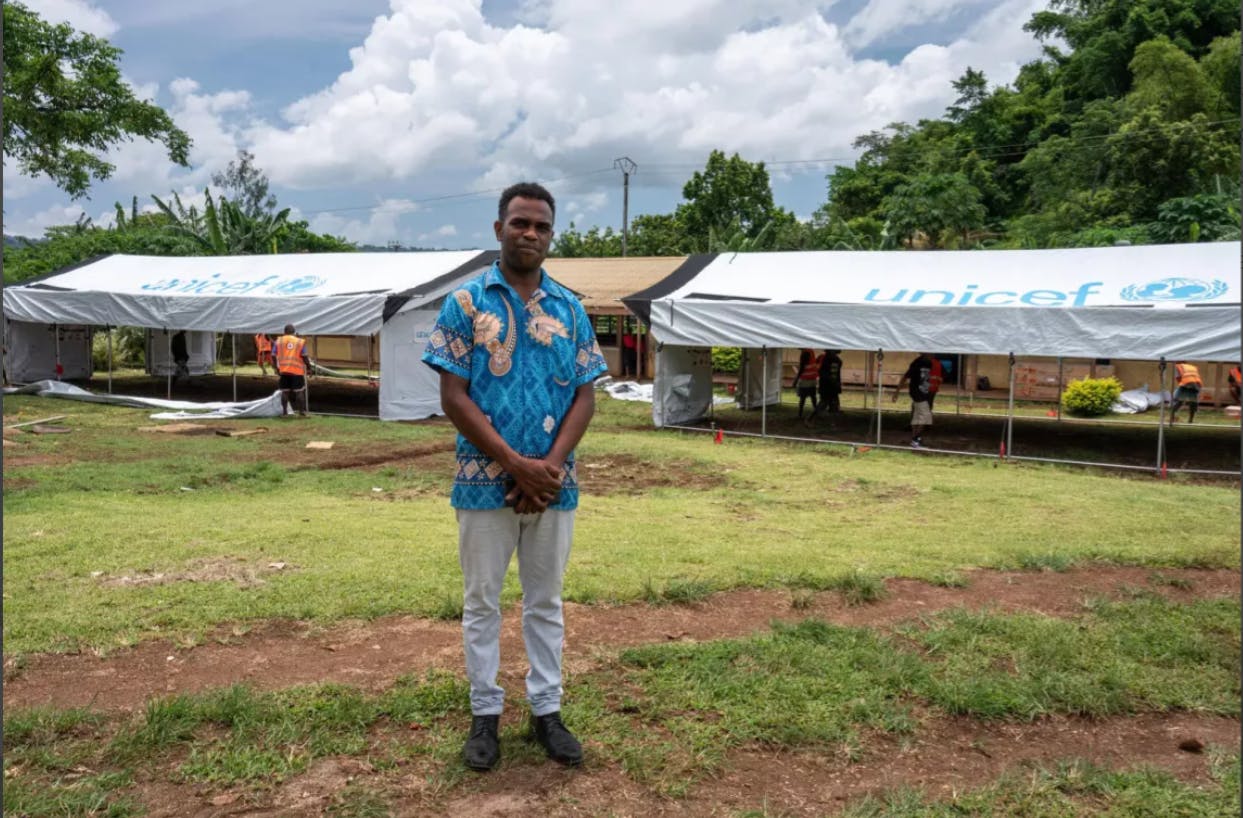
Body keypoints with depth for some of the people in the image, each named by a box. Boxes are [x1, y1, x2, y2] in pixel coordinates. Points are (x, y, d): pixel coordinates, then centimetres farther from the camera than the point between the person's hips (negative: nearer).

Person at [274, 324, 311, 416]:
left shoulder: (279, 341, 8)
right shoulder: (300, 342, 2)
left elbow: (274, 356, 5)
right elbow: (304, 356, -4)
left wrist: (276, 367, 14)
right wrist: (309, 366, 6)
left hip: (283, 370, 2)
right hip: (297, 370, -2)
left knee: (285, 391, 9)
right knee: (301, 390, 7)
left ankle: (284, 412, 9)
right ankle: (303, 410, 6)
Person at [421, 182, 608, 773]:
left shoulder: (570, 309, 5)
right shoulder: (465, 303, -3)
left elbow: (585, 396, 3)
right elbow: (454, 397, -8)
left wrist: (550, 464, -13)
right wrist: (518, 465, -15)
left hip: (554, 484, 2)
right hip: (485, 481, -2)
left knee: (545, 601, 13)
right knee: (482, 602, 9)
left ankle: (546, 711, 25)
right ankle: (485, 714, 23)